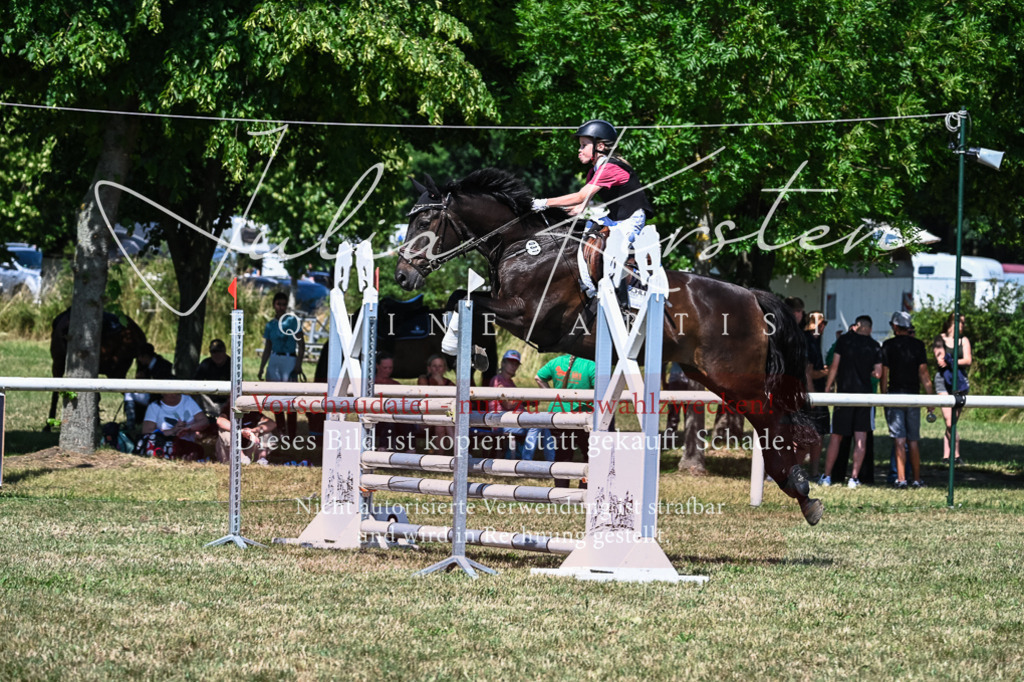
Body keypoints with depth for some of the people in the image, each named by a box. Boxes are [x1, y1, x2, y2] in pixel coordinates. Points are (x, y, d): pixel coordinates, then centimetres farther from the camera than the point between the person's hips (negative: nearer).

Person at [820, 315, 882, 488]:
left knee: (836, 436, 5)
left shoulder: (844, 340, -1)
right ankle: (854, 477, -2)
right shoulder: (875, 346, 3)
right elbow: (878, 373, 2)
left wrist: (827, 388, 5)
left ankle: (827, 476, 6)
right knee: (861, 437, 2)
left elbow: (834, 366, -2)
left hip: (844, 391, -1)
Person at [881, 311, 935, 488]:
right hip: (913, 395, 2)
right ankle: (917, 479, 11)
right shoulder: (918, 345, 3)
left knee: (899, 440, -5)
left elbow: (884, 374, -3)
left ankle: (901, 478, -13)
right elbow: (924, 374, 1)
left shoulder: (888, 345, -3)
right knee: (913, 440, 9)